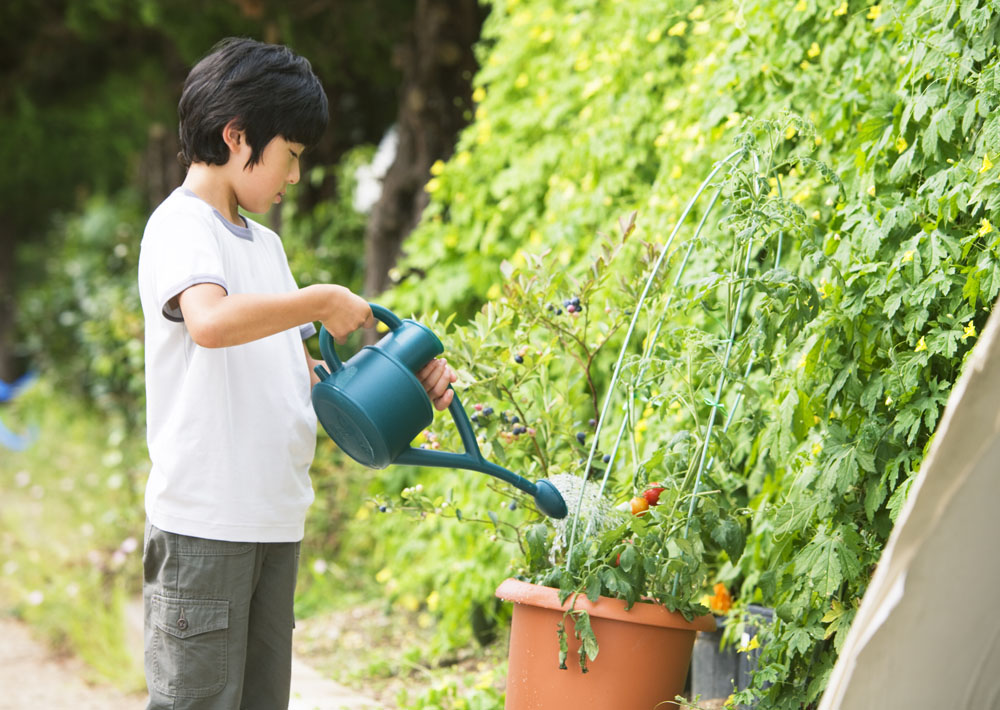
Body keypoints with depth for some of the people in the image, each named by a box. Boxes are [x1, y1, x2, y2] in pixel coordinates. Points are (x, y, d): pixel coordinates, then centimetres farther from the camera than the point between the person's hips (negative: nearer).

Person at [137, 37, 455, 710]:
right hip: (203, 520, -9)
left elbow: (302, 372, 21)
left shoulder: (265, 244, 20)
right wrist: (325, 302, -18)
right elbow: (211, 321, -30)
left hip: (275, 520, 9)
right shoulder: (181, 224, -8)